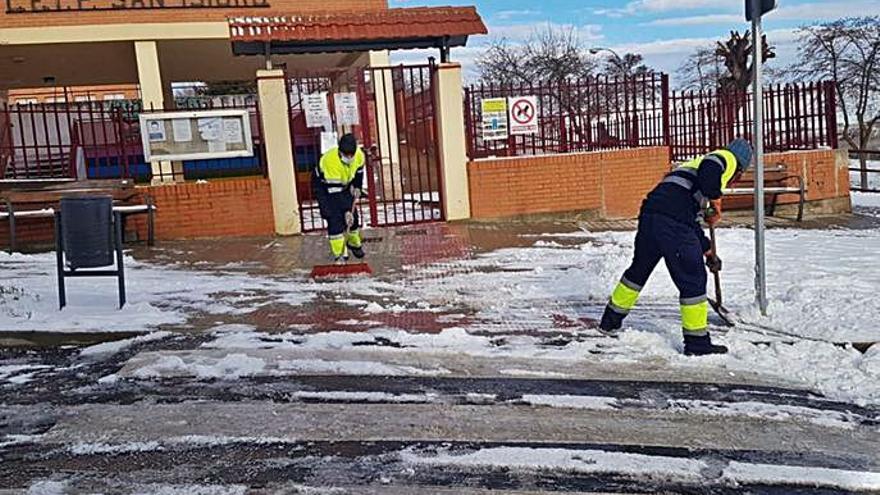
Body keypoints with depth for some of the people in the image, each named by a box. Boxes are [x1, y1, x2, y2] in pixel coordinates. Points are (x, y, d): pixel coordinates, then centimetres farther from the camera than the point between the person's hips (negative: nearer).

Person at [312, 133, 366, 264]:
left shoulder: (359, 155, -21)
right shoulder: (330, 161, -39)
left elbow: (359, 171, 4)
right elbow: (335, 191, -35)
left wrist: (357, 187, -3)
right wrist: (346, 211, -34)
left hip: (344, 185, 5)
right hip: (324, 186, -5)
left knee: (353, 217, 5)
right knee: (335, 219, -16)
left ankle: (354, 243, 32)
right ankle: (339, 255, -10)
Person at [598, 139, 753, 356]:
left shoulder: (696, 163, 35)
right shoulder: (726, 158, 11)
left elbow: (692, 222, 35)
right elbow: (709, 169, -18)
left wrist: (708, 251, 37)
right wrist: (716, 200, -8)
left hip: (649, 214, 9)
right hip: (672, 222, -8)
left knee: (639, 269, 24)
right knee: (693, 280, 3)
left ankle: (610, 321, 37)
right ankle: (697, 342, 10)